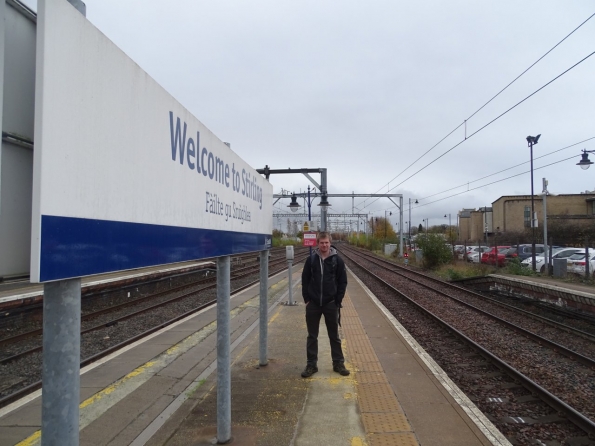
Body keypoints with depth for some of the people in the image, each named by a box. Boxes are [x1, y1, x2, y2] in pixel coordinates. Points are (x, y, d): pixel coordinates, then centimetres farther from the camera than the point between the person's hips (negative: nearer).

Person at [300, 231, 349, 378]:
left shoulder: (337, 260, -3)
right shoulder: (311, 259, 0)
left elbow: (343, 282, 0)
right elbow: (305, 279, 4)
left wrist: (338, 300, -5)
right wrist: (306, 298, -2)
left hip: (331, 304, -1)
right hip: (313, 304, 1)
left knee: (334, 336, 10)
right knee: (312, 336, 9)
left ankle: (338, 363, 22)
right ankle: (311, 364, 19)